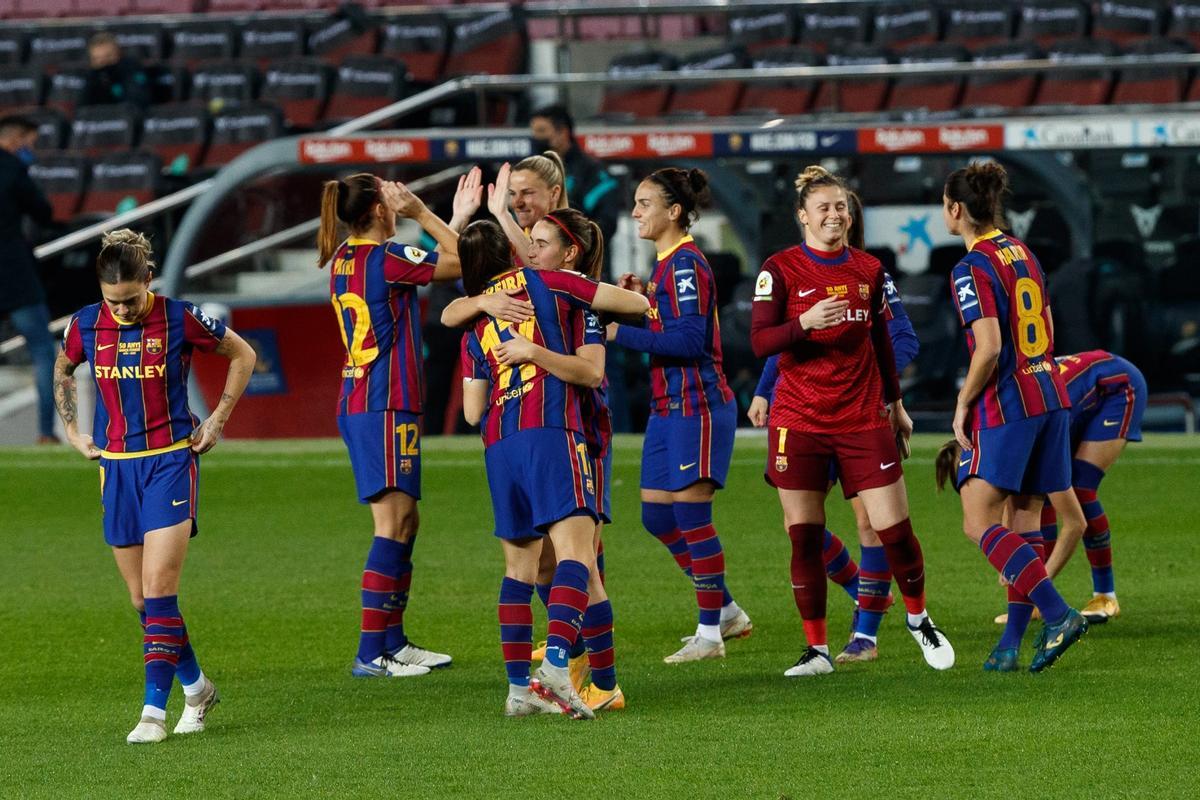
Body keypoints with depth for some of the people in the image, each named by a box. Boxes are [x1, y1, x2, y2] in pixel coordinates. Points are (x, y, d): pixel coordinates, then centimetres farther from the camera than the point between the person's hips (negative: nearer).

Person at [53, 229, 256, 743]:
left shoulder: (179, 319, -10)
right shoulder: (86, 325, 0)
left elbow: (242, 355, 5)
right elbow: (62, 372, 22)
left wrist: (217, 419, 2)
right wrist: (72, 430, 14)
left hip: (171, 463, -4)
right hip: (116, 468, 4)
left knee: (158, 590, -14)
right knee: (141, 599, 7)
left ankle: (155, 709, -14)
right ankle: (196, 687, 26)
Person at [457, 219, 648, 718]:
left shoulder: (474, 324, 19)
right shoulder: (547, 284, 10)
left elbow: (472, 412, 15)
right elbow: (636, 303, 11)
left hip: (498, 445, 5)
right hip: (551, 432, -5)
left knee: (519, 565, 14)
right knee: (575, 551, -14)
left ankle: (518, 685, 11)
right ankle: (556, 663, -34)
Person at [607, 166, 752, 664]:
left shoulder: (685, 263, -15)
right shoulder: (667, 263, 15)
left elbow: (691, 339, -23)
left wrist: (622, 333, -21)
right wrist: (645, 296, 6)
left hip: (696, 408, -10)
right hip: (669, 408, 10)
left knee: (690, 515, -5)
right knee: (656, 515, 11)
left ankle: (710, 632, 4)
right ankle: (726, 611, 22)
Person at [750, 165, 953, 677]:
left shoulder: (868, 269, 8)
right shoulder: (781, 269, -3)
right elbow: (760, 341, -10)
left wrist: (895, 403, 24)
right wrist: (804, 323, -27)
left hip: (863, 418, 2)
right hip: (800, 422, -2)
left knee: (894, 529, -4)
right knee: (804, 538, -1)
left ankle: (919, 619, 21)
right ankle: (817, 649, 10)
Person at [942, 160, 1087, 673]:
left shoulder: (973, 269, -12)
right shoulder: (1023, 254, 13)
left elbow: (989, 348, -19)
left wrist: (963, 405, -8)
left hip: (1006, 405, -8)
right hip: (1050, 396, 9)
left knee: (979, 523, -7)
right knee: (1026, 521, 9)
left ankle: (1058, 614, -19)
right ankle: (1012, 643, 9)